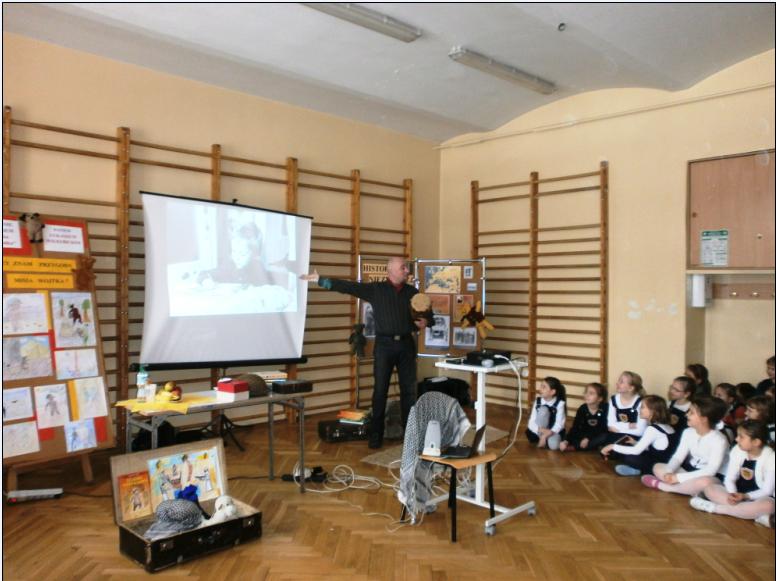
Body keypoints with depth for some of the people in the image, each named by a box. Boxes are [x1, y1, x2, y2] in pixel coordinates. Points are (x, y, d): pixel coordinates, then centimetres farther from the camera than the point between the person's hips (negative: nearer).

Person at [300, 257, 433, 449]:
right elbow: (347, 286, -5)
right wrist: (320, 280, -11)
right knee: (380, 390, 1)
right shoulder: (375, 289, 0)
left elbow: (428, 314, 12)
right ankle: (376, 434, 10)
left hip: (406, 344, 2)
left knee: (409, 389, 7)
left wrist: (426, 322, -12)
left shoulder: (412, 292, 7)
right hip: (384, 344, -2)